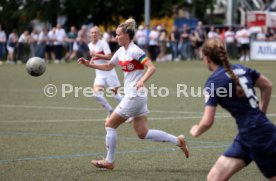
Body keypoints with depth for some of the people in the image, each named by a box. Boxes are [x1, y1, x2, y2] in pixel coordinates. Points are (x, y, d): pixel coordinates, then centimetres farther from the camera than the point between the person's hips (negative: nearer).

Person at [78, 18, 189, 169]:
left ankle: (109, 161, 9)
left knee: (110, 125, 0)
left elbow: (151, 67, -21)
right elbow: (108, 67, 25)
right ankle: (178, 141, 9)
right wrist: (90, 64, 17)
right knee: (143, 133, 9)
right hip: (135, 96, 9)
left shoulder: (135, 51, -14)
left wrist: (142, 80, -36)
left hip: (134, 96, -9)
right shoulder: (121, 51, 12)